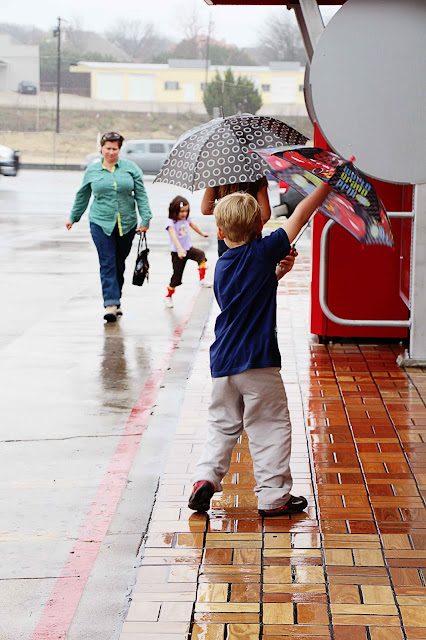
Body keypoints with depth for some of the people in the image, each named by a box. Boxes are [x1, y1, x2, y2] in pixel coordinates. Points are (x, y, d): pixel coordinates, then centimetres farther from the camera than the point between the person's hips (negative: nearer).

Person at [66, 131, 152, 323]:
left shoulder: (130, 168, 5)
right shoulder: (92, 171, 6)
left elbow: (141, 195, 4)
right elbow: (82, 196, 18)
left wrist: (145, 219, -4)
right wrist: (73, 217, 24)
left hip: (127, 224, 1)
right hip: (101, 222, -1)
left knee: (119, 263, 10)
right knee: (107, 263, -10)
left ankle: (115, 301, 23)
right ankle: (110, 304, -15)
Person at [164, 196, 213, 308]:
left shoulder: (186, 219, 1)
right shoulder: (171, 222, -18)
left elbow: (192, 225, 25)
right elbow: (173, 236, -33)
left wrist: (202, 233, 41)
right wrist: (180, 249, -48)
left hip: (189, 248, 5)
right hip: (177, 253, -5)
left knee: (201, 255, -27)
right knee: (177, 275, 3)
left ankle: (202, 280, -23)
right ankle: (168, 296, 23)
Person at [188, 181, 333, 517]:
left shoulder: (222, 267, 9)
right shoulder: (264, 252, -8)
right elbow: (300, 215, -3)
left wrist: (278, 271, 22)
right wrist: (328, 182, 5)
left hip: (223, 362, 6)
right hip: (258, 363, -5)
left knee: (223, 424, 19)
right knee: (271, 427, 4)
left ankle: (206, 476, 7)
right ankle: (274, 497, 7)